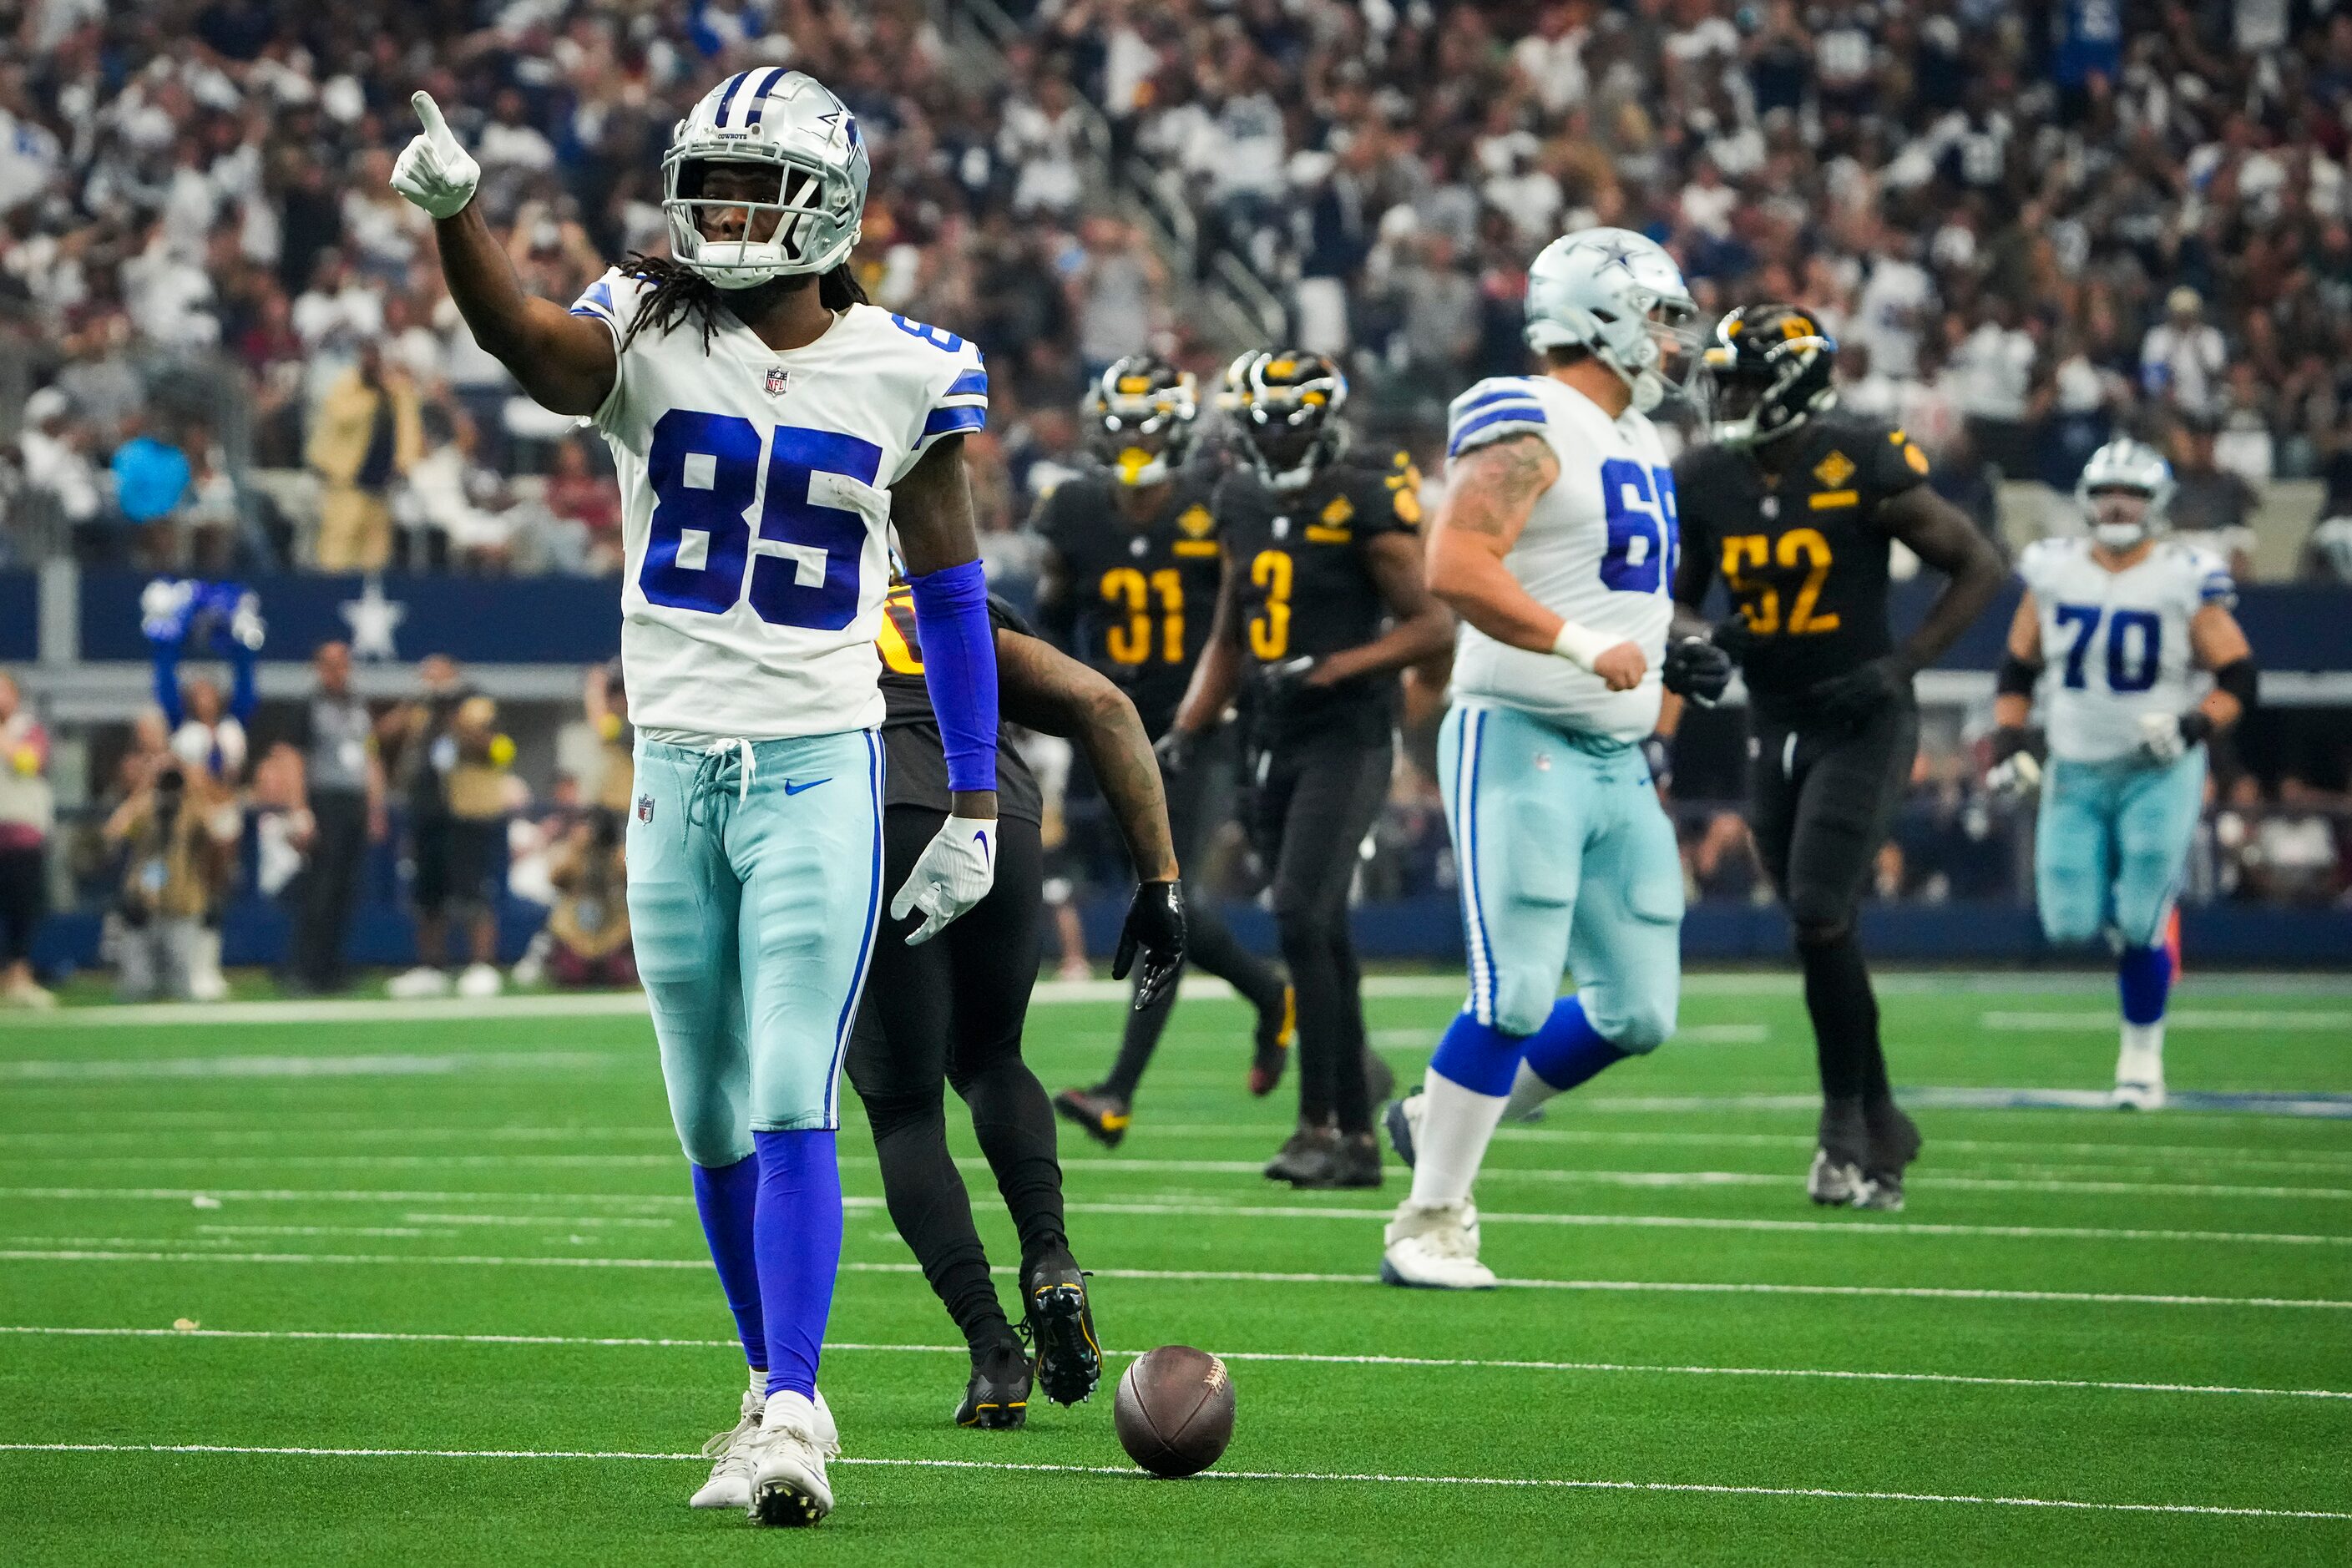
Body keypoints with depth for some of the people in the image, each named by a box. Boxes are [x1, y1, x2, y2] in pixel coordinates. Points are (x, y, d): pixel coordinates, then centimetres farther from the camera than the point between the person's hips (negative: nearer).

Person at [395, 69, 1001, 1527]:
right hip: (678, 766, 2)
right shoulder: (650, 338, -3)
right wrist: (456, 212, -46)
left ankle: (794, 1418, -16)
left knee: (791, 1105, -13)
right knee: (715, 1121, 10)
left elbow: (952, 589, 8)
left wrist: (975, 807, 7)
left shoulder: (907, 374, -1)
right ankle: (776, 1390, 25)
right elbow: (526, 338, -26)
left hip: (821, 767, -2)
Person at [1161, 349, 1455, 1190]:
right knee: (1321, 937, 9)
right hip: (1274, 743, 7)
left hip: (1347, 741, -7)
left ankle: (1320, 1123, -13)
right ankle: (1359, 1137, 14)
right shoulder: (1243, 506, 12)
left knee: (1302, 919, -18)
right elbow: (1229, 638, 21)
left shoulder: (1365, 506, -10)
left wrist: (1333, 668, -19)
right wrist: (1186, 731, 10)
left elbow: (1433, 623, -10)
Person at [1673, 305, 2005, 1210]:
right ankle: (1881, 1127, 23)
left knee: (1821, 918, -16)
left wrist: (1900, 666, -16)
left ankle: (1846, 1128, -3)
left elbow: (1979, 568, -8)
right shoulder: (1705, 484, -1)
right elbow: (1678, 599, 14)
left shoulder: (1863, 470, -16)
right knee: (1818, 929, 9)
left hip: (1863, 726, -6)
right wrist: (1695, 643, -10)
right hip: (1777, 728, 6)